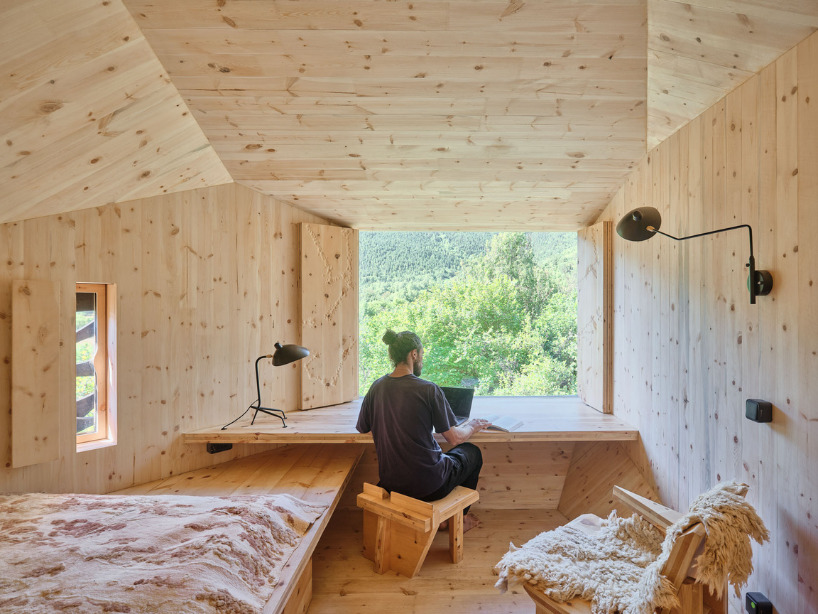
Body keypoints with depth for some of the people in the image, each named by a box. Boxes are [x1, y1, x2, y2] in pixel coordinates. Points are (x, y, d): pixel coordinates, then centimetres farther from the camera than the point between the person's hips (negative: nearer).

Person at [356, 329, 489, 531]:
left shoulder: (377, 387, -5)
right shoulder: (428, 389, -20)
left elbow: (362, 428, 8)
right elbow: (454, 438, -13)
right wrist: (473, 426, 8)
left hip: (390, 481, 6)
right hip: (428, 486, -6)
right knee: (472, 452, 22)